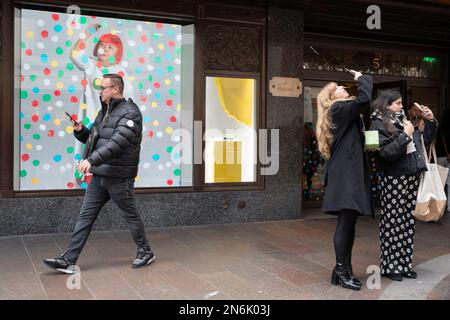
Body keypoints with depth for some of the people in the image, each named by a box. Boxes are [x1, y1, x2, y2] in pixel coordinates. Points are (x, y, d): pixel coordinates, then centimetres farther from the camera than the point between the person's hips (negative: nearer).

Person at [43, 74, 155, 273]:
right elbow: (92, 138, 21)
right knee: (85, 217, 6)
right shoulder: (104, 111, 15)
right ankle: (68, 260, 10)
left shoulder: (129, 112, -12)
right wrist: (80, 130, 0)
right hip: (99, 176, 8)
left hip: (119, 178, -8)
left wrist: (92, 159, -32)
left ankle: (145, 253, 25)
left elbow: (118, 142, -25)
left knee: (131, 216, 7)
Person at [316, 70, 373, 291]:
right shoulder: (338, 109, -6)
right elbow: (364, 99, -16)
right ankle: (341, 270, -4)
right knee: (346, 222, -9)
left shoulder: (342, 112, 26)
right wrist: (362, 78, -4)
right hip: (346, 173, -10)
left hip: (349, 172, 10)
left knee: (348, 222, 8)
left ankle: (344, 269, 12)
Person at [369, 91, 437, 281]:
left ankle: (404, 265, 18)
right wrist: (405, 135, -17)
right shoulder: (379, 125, -5)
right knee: (392, 224, -1)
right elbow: (387, 153, -17)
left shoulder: (402, 121, 16)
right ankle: (389, 267, 8)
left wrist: (429, 121, 13)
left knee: (408, 223, 9)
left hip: (412, 179, 7)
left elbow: (425, 140, 24)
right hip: (394, 180, -7)